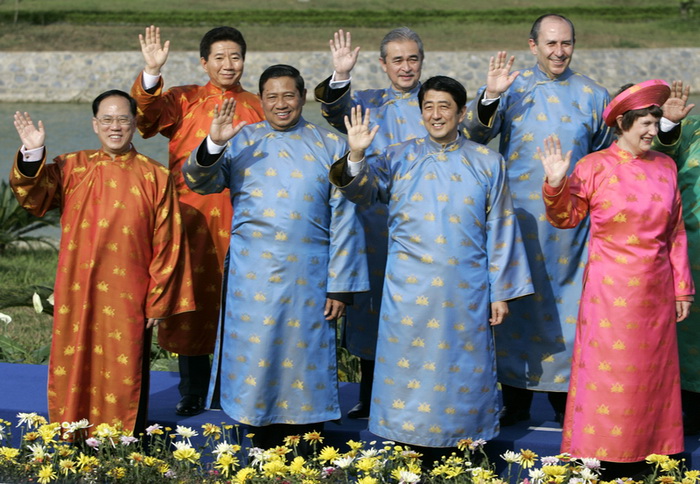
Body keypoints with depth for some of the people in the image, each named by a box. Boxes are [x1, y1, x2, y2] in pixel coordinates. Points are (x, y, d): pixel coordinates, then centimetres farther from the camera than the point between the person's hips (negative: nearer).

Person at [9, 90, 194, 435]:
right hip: (77, 297, 2)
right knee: (76, 374, 8)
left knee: (123, 377, 3)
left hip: (127, 299, -2)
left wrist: (158, 301, -1)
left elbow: (168, 245, 1)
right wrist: (32, 155, -24)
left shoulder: (154, 177, 1)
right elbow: (33, 196, -9)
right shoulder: (71, 168, 6)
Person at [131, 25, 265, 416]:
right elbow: (148, 117, -12)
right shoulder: (185, 100, 6)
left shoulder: (257, 108, 11)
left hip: (240, 218, 1)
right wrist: (152, 73, -25)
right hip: (192, 216, -1)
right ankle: (193, 392, 12)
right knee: (194, 299, 2)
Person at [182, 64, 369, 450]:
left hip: (307, 280, 0)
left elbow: (344, 219, 3)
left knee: (303, 363, 4)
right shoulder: (242, 143, 7)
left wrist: (340, 285, -3)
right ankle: (263, 454, 12)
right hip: (253, 281, 1)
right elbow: (198, 182, -3)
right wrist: (212, 144, -23)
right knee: (255, 361, 2)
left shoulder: (329, 147, 5)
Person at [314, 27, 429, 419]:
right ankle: (370, 397, 16)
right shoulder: (367, 103, 10)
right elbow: (339, 114, -9)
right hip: (374, 221, 2)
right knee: (373, 302, 6)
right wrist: (341, 77, -29)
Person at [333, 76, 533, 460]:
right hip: (410, 294, 0)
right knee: (409, 372, 1)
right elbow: (362, 190, -6)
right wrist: (356, 157, -27)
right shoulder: (400, 158, 6)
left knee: (460, 373, 3)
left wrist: (501, 292, 3)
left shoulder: (487, 164, 6)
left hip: (465, 294, 0)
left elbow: (500, 230, 6)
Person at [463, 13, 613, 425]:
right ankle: (516, 400, 12)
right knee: (518, 301, 3)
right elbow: (479, 134, -11)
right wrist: (490, 96, -27)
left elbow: (607, 155, 16)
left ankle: (565, 396, 12)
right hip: (519, 216, -1)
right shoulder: (515, 88, 2)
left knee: (566, 302, 2)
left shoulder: (592, 95, 7)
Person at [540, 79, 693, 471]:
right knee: (607, 373, 0)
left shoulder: (665, 166, 5)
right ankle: (602, 454, 9)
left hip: (655, 289, 4)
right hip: (610, 288, -4)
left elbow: (677, 232, 9)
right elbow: (566, 218, -3)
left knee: (652, 373, 10)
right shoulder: (595, 167, -5)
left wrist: (682, 288, 9)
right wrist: (556, 184, -22)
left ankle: (647, 451, 20)